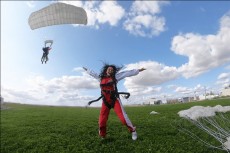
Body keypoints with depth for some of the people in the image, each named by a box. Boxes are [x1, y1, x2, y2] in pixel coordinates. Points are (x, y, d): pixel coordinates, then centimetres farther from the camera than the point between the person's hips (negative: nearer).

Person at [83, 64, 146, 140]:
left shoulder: (115, 77, 1)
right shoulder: (101, 77, 9)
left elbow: (126, 73, 1)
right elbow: (93, 73, 26)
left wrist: (138, 70, 4)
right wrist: (86, 69, 40)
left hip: (114, 100, -3)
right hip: (105, 101, 3)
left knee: (123, 117, -7)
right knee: (102, 120, 5)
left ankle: (133, 130, 17)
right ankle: (102, 136, 30)